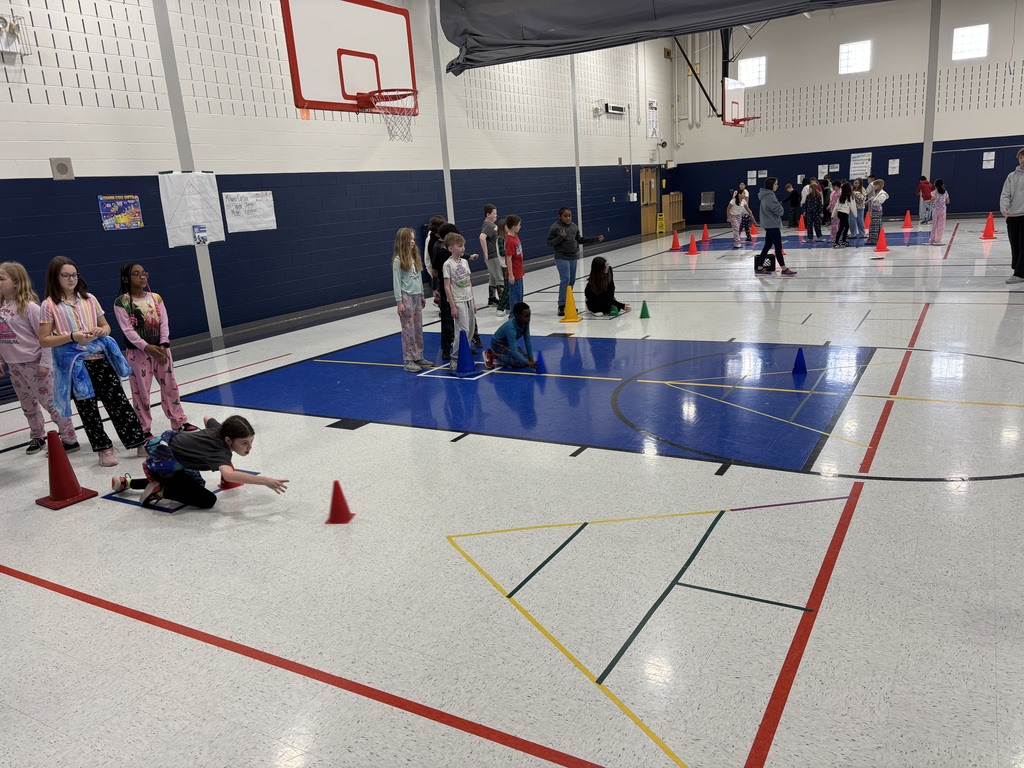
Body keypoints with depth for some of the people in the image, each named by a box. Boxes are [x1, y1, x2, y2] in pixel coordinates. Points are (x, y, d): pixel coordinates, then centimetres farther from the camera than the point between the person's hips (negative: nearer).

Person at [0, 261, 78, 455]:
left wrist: (45, 363, -16)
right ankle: (37, 437, 32)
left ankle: (69, 439, 6)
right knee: (28, 404, 18)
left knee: (50, 401, -2)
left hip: (34, 363, -7)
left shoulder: (29, 306, -16)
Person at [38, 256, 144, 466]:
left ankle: (138, 440, 10)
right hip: (74, 364, -2)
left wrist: (102, 331, -8)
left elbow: (106, 326, 15)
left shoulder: (89, 299, 6)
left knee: (118, 400, 4)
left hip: (100, 358, 3)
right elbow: (44, 340, -5)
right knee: (87, 408, 6)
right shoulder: (49, 305, -4)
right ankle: (104, 448, 16)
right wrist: (71, 337, -19)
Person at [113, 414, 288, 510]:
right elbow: (228, 475, -51)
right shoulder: (221, 452, -28)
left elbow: (207, 418, 21)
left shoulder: (219, 429, -4)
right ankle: (160, 491, -4)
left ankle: (127, 482, 37)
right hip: (164, 464, -9)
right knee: (208, 500, -16)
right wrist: (264, 480, -54)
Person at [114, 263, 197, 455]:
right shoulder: (121, 303, -8)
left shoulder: (156, 298, 5)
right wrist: (147, 347, -23)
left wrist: (163, 345, -12)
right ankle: (144, 430, 12)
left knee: (170, 385, 10)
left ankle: (179, 422, 22)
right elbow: (128, 330, -14)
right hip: (137, 352, -4)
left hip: (160, 349, 4)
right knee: (141, 391, 2)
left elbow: (164, 323, 1)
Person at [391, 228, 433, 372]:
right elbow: (396, 281, -12)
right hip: (406, 297, -7)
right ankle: (409, 361, 4)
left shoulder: (415, 257, 11)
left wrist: (422, 295, 17)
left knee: (418, 329, 11)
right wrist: (399, 301, -15)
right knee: (408, 330, -3)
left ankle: (418, 357, 20)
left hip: (417, 296, 7)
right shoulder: (398, 260, -11)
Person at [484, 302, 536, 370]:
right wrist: (528, 363, -46)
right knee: (520, 361, -21)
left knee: (525, 358, -1)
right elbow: (514, 351, -42)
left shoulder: (525, 323, -17)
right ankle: (494, 355, -7)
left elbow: (527, 341, -12)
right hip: (498, 344, -8)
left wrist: (531, 359, -17)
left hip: (508, 343, 8)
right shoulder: (510, 328, -38)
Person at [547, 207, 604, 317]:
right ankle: (561, 306, -12)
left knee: (572, 281, 10)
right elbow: (549, 243, -8)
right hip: (562, 258, -6)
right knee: (565, 280, -14)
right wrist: (560, 237, -23)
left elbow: (580, 240, 18)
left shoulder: (574, 226, 8)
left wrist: (596, 239, 14)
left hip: (573, 257, 6)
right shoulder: (555, 227, -8)